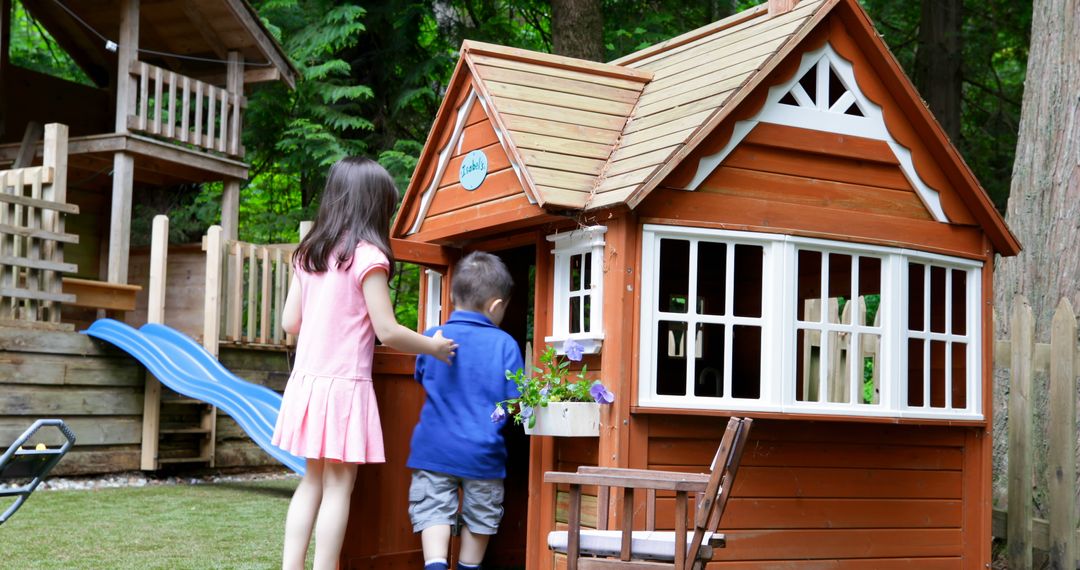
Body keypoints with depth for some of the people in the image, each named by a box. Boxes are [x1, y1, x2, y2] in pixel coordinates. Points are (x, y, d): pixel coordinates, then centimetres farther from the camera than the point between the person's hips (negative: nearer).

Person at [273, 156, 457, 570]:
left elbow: (290, 322, 11)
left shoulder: (308, 254, 10)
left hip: (306, 381, 7)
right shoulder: (368, 256, -11)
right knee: (338, 488, 0)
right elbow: (387, 332, -13)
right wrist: (434, 347, 3)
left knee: (312, 480, 15)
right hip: (344, 385, -7)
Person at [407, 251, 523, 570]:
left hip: (434, 448, 0)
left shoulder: (433, 338, -1)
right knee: (478, 518, 17)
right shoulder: (505, 344, -8)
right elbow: (516, 401, -6)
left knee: (433, 512, 0)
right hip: (483, 453, 0)